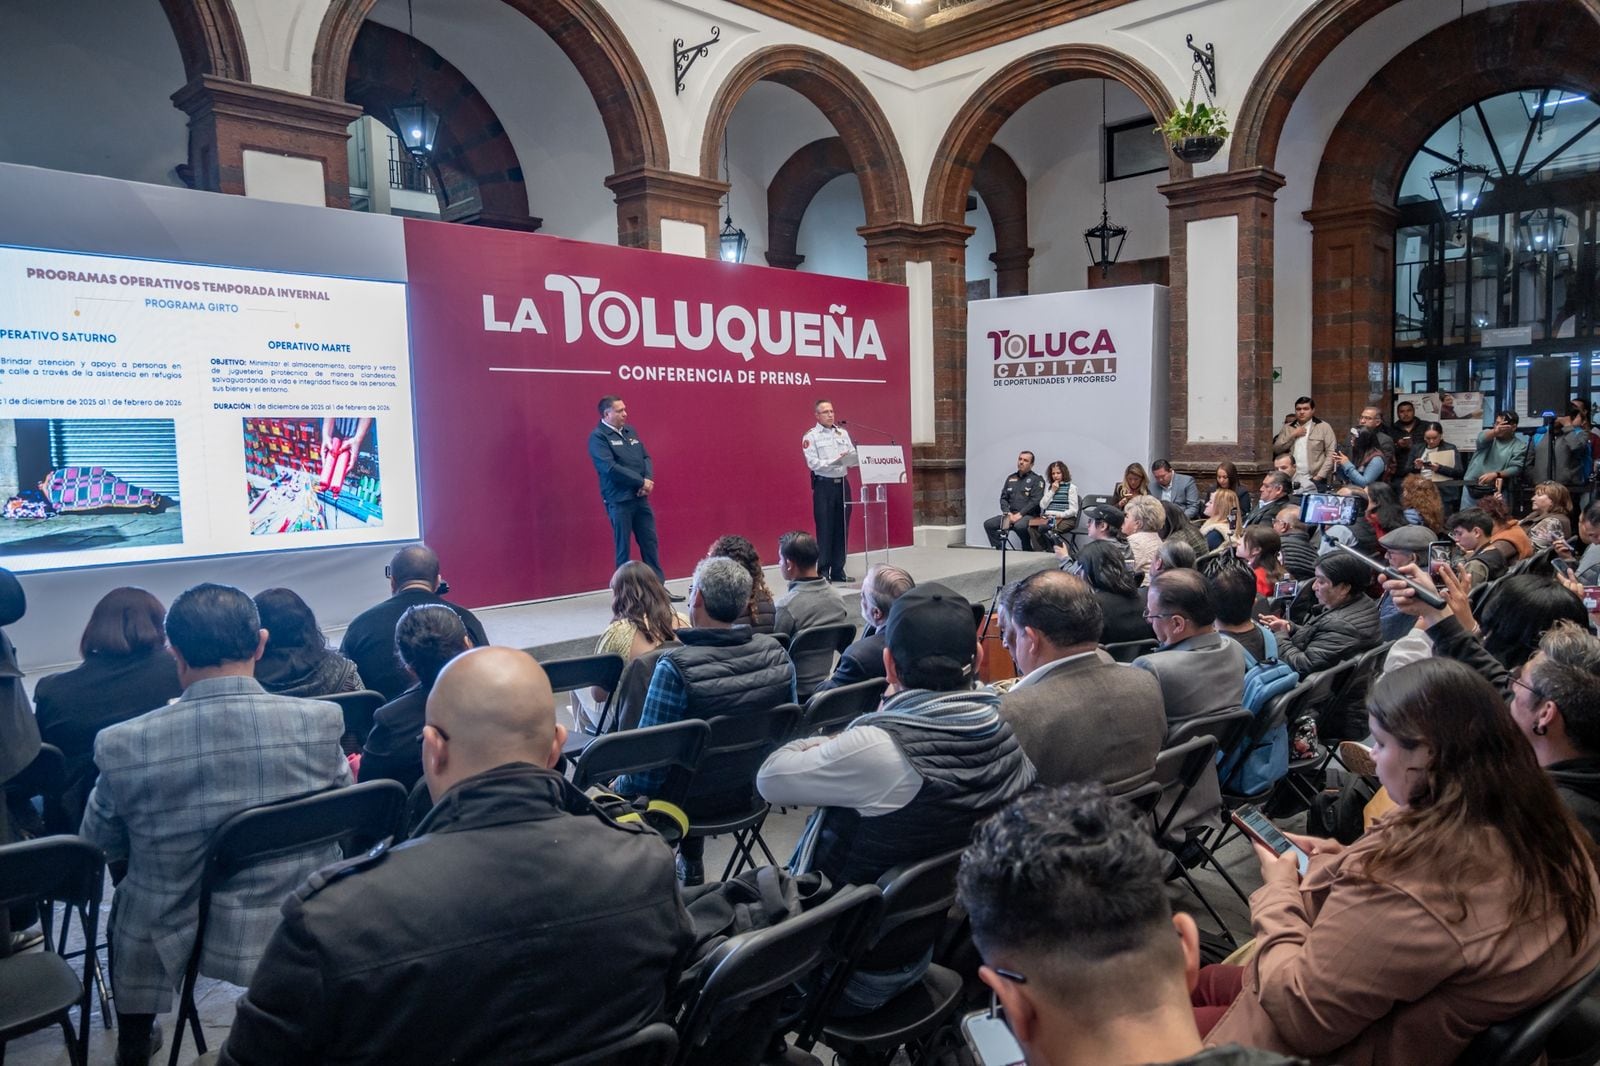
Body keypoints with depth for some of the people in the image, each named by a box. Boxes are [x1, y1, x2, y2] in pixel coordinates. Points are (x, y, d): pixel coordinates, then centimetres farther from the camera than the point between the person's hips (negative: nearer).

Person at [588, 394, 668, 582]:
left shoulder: (630, 431, 14)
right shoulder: (598, 437, -9)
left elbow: (646, 457, 12)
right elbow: (610, 468, -19)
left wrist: (648, 479, -8)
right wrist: (641, 481, -15)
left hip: (640, 498, 7)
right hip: (619, 501, -7)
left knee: (651, 543, 9)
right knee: (623, 548, 1)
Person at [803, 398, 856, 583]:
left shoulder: (843, 433, 13)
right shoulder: (811, 436, -2)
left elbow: (853, 456, 8)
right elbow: (813, 463, -12)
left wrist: (853, 457, -14)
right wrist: (834, 461, -23)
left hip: (842, 483, 5)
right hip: (823, 485, -5)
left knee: (842, 528, 6)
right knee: (825, 529, -3)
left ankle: (838, 571, 14)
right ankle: (823, 572, 2)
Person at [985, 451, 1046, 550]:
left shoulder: (1037, 480, 0)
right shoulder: (1011, 478, 18)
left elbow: (1035, 501, -11)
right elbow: (1003, 498, 16)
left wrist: (1020, 514, -17)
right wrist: (1008, 513, -2)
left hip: (1028, 515, -6)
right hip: (1011, 515, 6)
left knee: (1020, 526, -38)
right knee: (988, 524, -11)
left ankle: (1028, 552, -18)